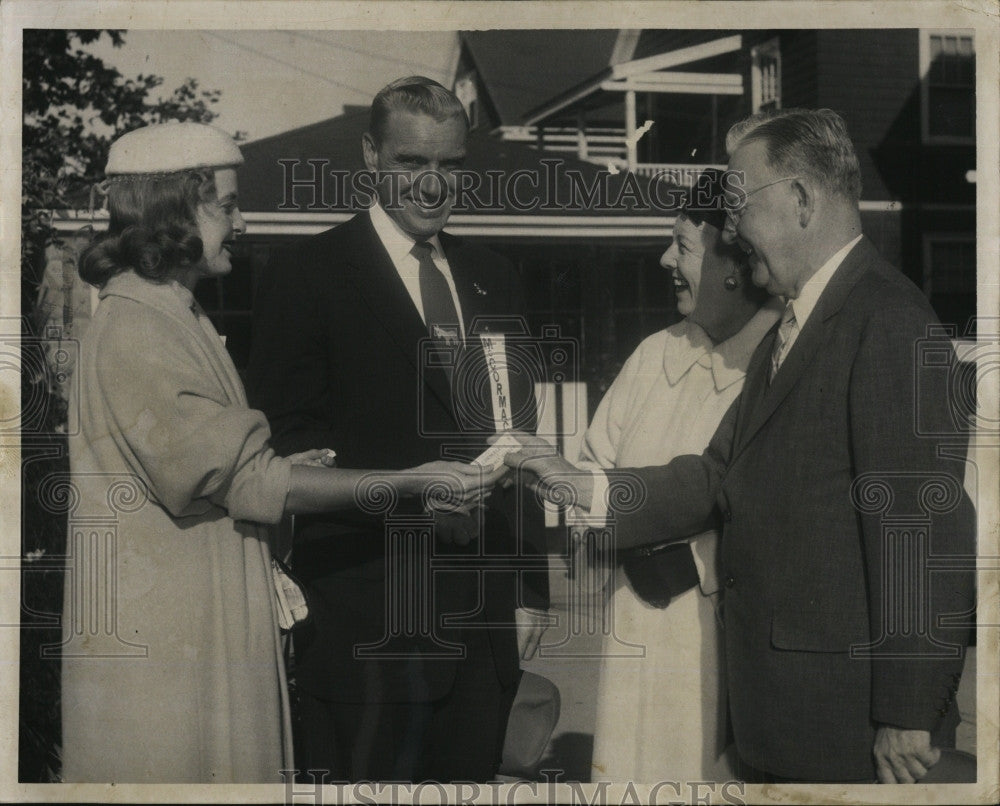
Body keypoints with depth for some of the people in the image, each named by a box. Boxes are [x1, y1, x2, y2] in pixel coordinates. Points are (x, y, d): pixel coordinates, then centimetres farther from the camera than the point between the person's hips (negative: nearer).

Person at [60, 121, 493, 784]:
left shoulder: (179, 319, 13)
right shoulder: (133, 334, -18)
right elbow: (248, 481, -22)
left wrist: (281, 473, 5)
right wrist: (408, 483, -21)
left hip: (213, 622, 9)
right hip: (161, 642, -9)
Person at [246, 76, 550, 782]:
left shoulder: (494, 281, 16)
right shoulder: (305, 279, -3)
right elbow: (294, 447, -6)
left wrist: (532, 589, 13)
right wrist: (408, 493, -18)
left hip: (486, 614, 5)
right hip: (366, 613, -5)